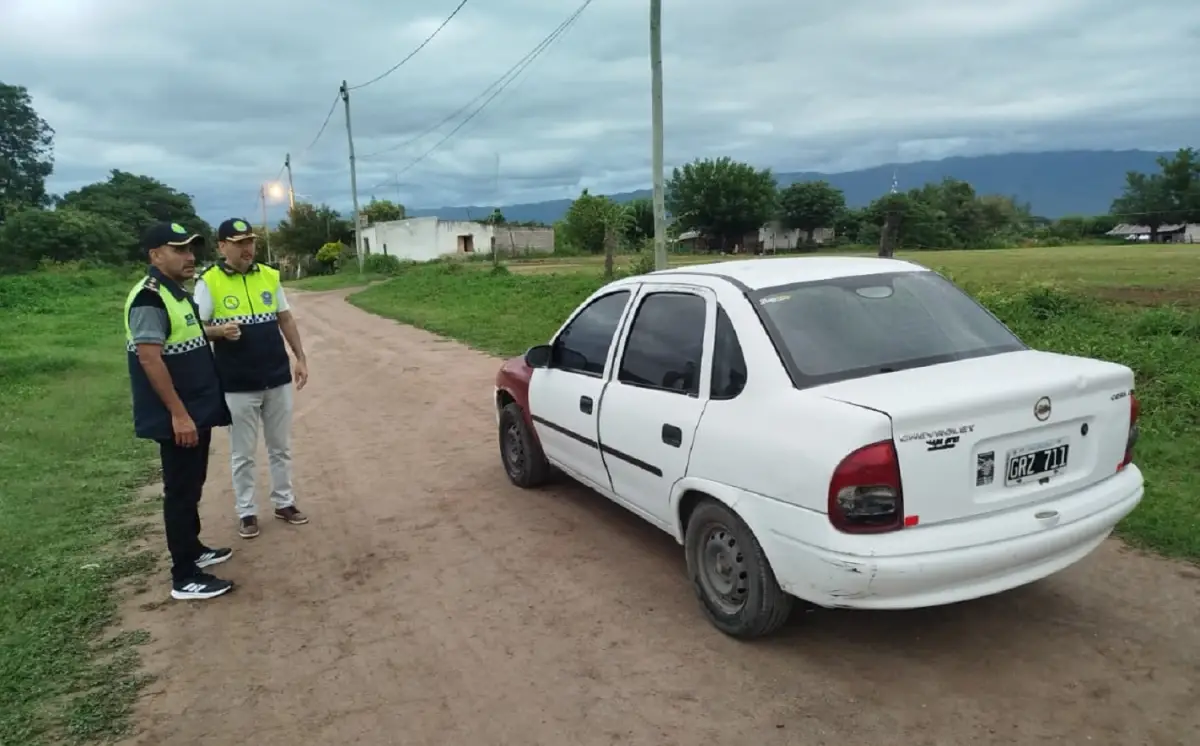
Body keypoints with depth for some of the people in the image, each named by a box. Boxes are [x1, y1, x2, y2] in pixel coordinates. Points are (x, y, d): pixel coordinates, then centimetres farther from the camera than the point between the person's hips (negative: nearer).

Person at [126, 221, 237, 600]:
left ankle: (192, 548, 36)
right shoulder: (149, 297, -19)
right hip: (178, 417, -10)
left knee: (192, 486, 21)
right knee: (181, 491, -2)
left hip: (197, 410, 10)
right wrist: (178, 414, -24)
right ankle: (184, 577, 7)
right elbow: (149, 359, -24)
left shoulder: (177, 292, 11)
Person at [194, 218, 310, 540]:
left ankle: (284, 502, 28)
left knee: (281, 447, 14)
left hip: (277, 379, 4)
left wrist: (300, 358, 5)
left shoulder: (269, 276, 4)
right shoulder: (209, 282, -7)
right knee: (243, 454, 8)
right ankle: (246, 511, 21)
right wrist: (220, 332, -27)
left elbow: (286, 319, 10)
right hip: (237, 385, -3)